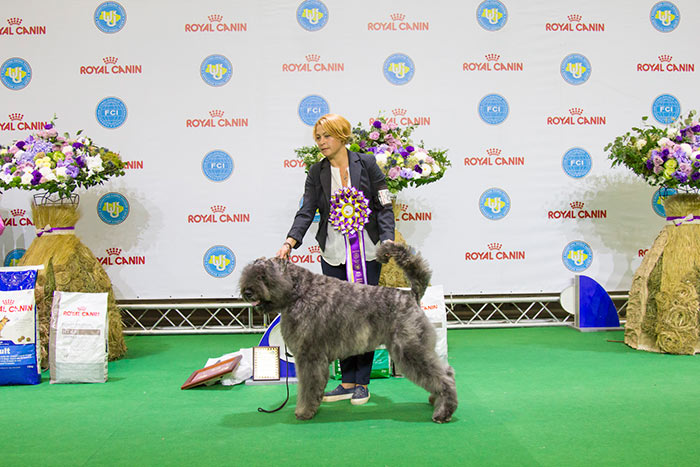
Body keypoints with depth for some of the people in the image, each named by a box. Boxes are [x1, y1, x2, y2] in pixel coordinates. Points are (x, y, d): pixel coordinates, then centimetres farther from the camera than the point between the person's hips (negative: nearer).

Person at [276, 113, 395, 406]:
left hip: (366, 253, -3)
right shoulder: (316, 173, 7)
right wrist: (290, 241, -18)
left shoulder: (366, 164, 0)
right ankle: (347, 382, 18)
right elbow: (306, 211, -2)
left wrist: (387, 241, -15)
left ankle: (362, 384, 12)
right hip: (332, 255, 3)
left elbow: (384, 207, -1)